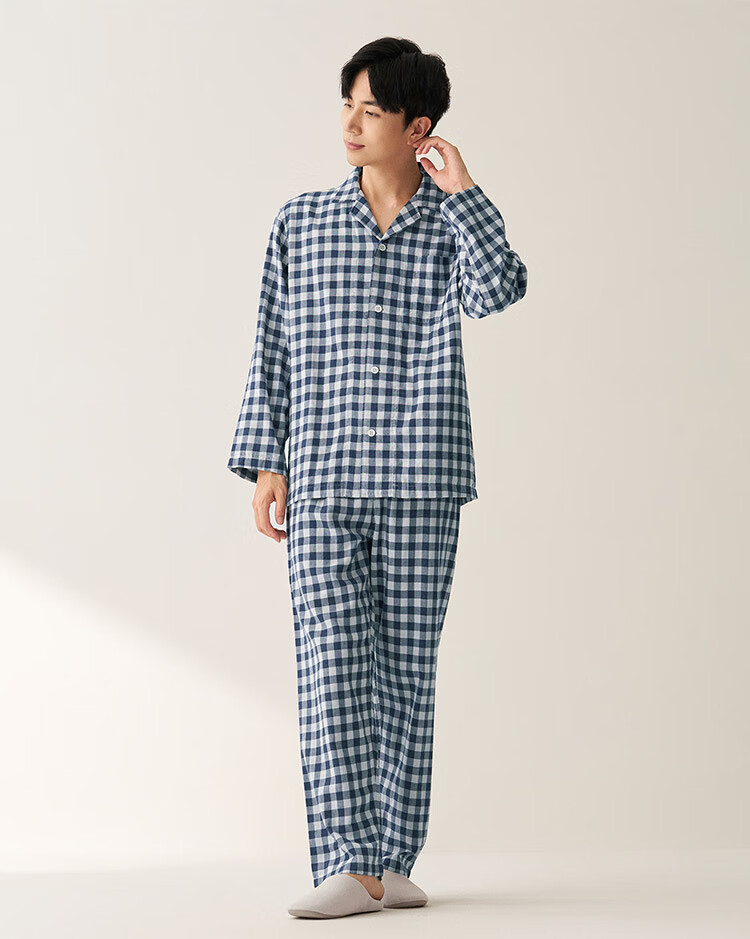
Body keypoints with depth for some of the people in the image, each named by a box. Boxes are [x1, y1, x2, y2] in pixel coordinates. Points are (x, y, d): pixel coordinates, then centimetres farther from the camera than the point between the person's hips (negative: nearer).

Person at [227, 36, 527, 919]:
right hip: (321, 485, 0)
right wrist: (266, 463, 3)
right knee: (331, 669, -8)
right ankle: (347, 866, -8)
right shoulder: (300, 223, 8)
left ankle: (391, 860, 14)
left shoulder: (452, 223, 6)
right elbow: (273, 350, 9)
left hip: (421, 486, 0)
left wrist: (461, 190, -11)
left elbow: (499, 292, -16)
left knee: (407, 674, 5)